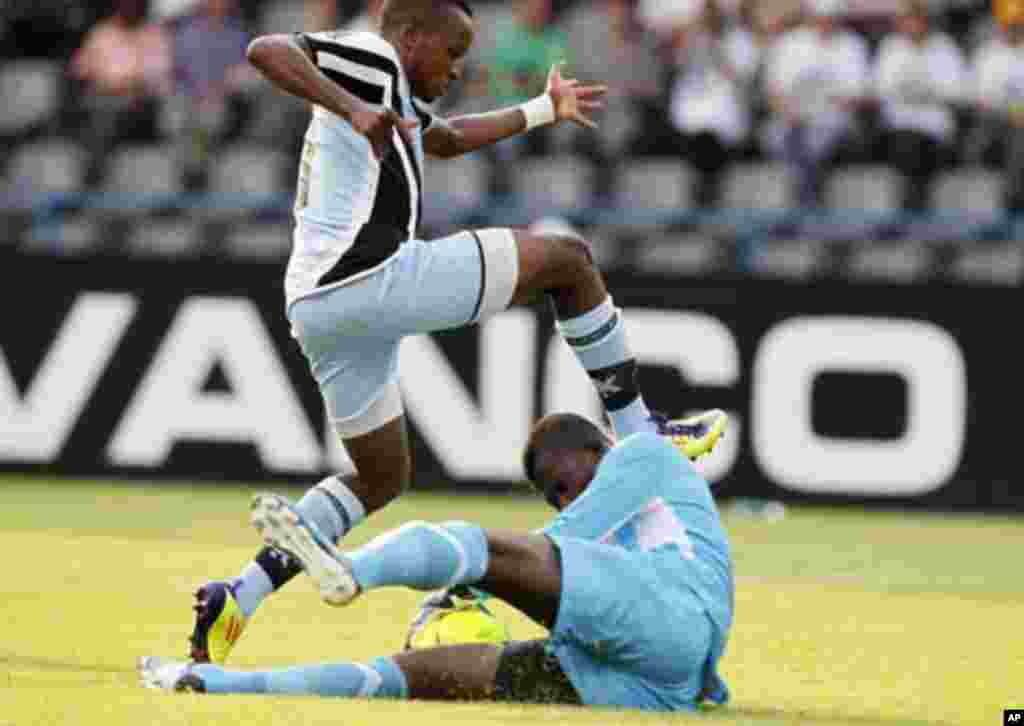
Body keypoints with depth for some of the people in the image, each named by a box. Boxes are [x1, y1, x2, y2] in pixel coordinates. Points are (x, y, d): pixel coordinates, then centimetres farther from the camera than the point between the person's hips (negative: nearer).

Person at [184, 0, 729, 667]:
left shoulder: (394, 94, 27)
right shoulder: (371, 60, -3)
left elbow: (446, 139, 47)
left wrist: (544, 110, 54)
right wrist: (352, 111, -29)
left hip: (317, 312, 10)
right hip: (374, 279, -10)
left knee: (384, 477, 23)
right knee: (568, 258, 3)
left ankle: (239, 599, 11)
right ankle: (638, 434, 8)